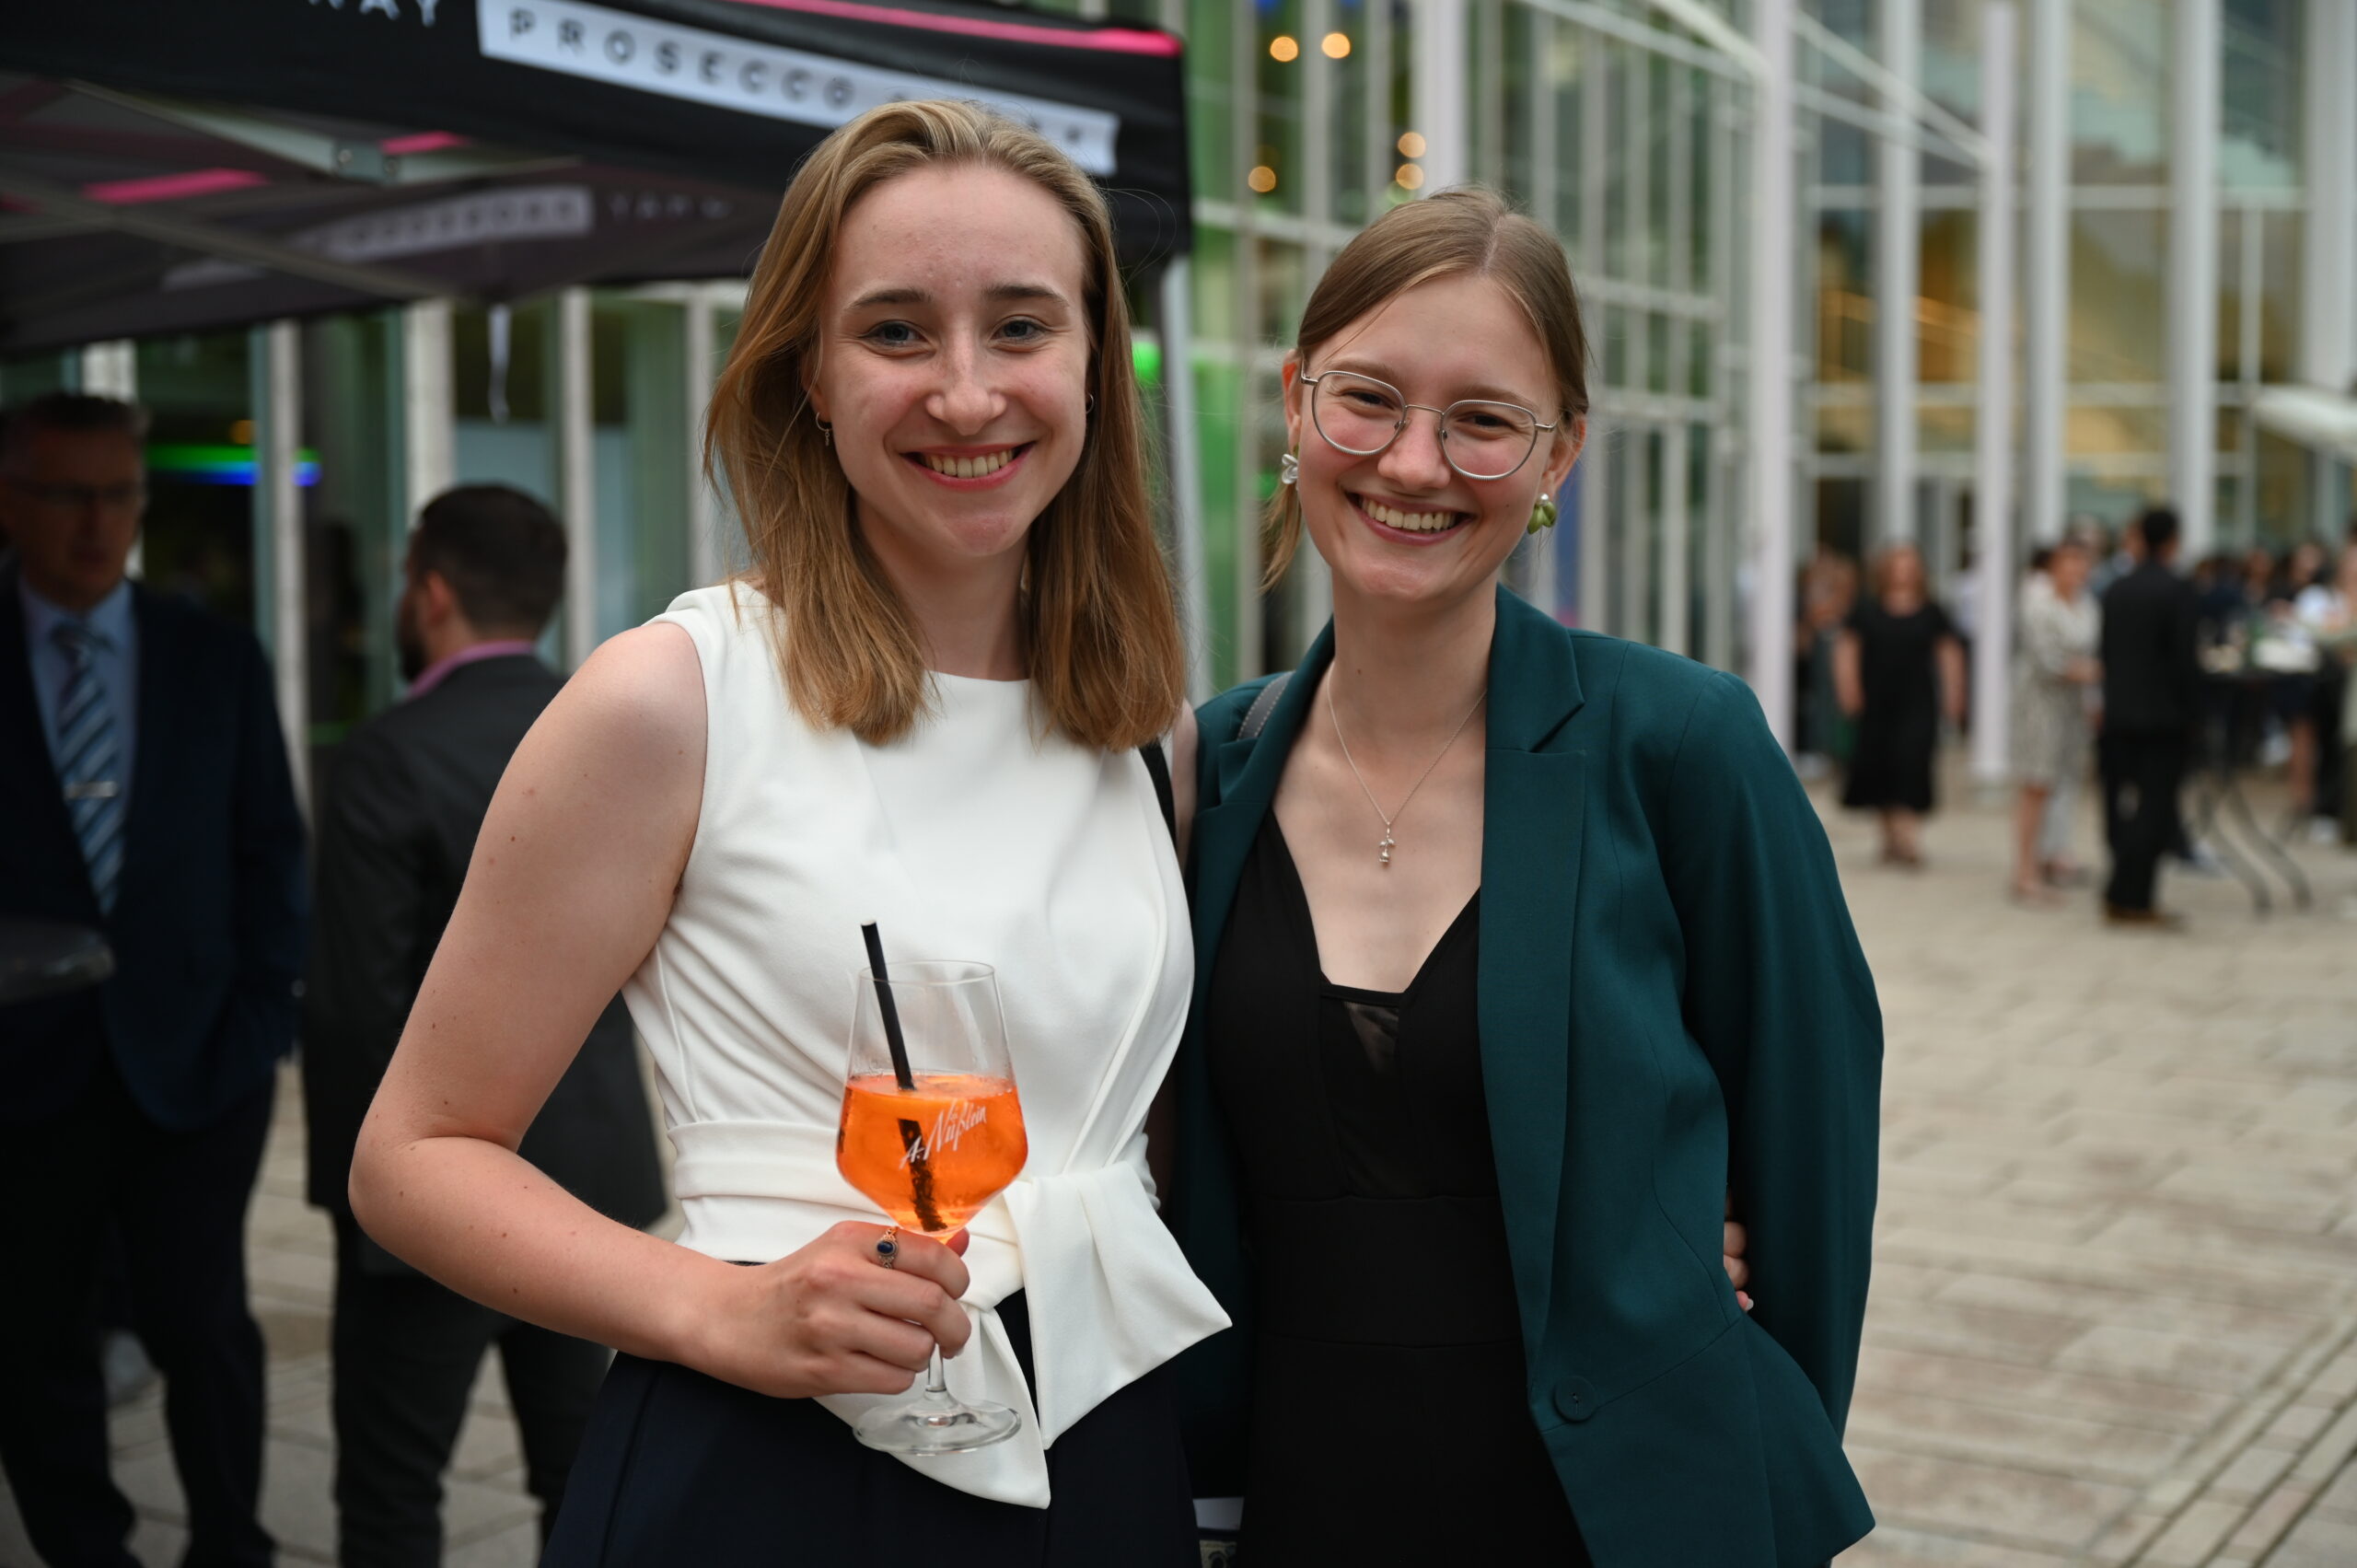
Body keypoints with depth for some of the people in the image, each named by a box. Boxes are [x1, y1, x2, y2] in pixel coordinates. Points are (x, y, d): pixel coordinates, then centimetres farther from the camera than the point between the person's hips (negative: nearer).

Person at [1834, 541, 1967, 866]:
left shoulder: (1930, 611, 3)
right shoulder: (1867, 610, 2)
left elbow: (1950, 653, 9)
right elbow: (1847, 651, 6)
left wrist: (1953, 697, 5)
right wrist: (1849, 691, -2)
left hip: (1917, 705, -1)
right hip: (1877, 704, 1)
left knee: (1911, 764, -12)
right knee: (1880, 766, 7)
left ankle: (1908, 837, -12)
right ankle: (1890, 835, 22)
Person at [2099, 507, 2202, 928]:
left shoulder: (2116, 591, 7)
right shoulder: (2177, 591, -12)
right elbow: (2185, 657, -14)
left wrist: (2112, 702, 16)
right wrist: (2192, 712, -6)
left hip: (2120, 715, 6)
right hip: (2163, 715, -6)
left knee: (2121, 806, 10)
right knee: (2155, 808, -2)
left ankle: (2123, 895, 15)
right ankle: (2131, 899, -4)